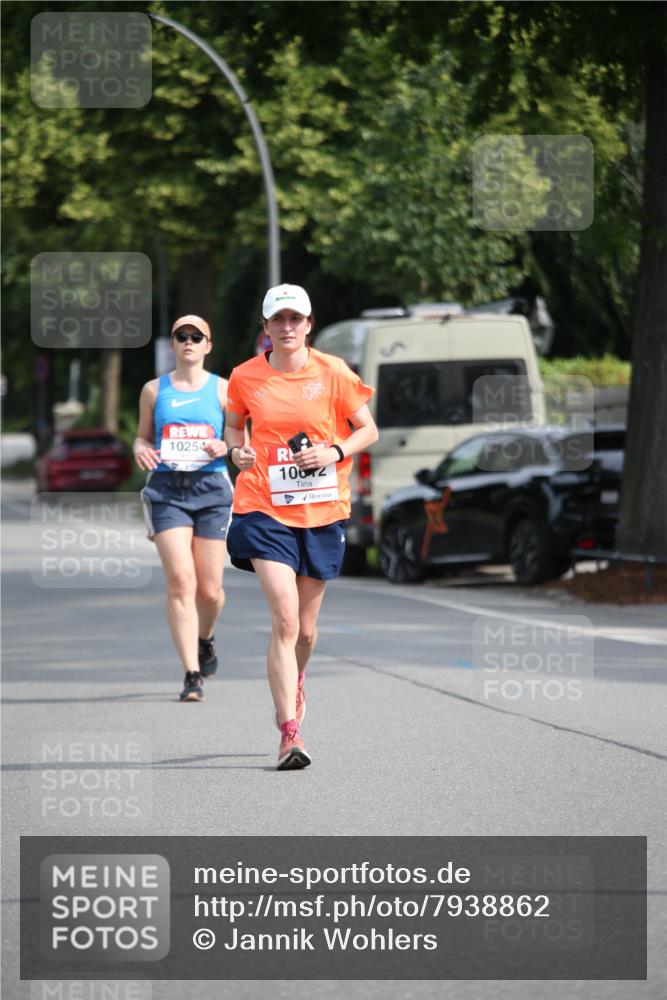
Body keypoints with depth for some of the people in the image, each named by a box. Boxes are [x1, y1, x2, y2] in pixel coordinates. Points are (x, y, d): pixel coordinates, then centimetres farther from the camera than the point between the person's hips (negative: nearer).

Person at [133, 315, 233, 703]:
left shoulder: (223, 389, 7)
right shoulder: (154, 390, 10)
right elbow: (143, 436, 18)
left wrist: (225, 448, -13)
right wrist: (141, 450, -5)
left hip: (211, 486, 0)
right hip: (167, 489, 0)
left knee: (210, 590, 2)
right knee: (180, 580, -15)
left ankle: (205, 638, 38)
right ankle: (192, 674, -13)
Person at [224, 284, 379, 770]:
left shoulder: (332, 373, -2)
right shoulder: (245, 377, 0)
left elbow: (368, 429, 5)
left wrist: (335, 452, -13)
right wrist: (237, 450, -4)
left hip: (322, 511, 1)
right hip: (265, 509, -1)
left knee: (305, 629, 12)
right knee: (284, 619, -17)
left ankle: (295, 680, 47)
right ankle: (290, 732, -15)